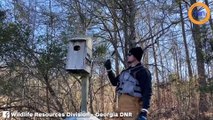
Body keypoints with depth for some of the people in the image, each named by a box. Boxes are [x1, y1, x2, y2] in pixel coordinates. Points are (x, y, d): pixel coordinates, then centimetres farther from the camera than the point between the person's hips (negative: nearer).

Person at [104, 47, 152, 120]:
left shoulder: (142, 71, -3)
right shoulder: (126, 71, 23)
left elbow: (147, 91, -12)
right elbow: (114, 82, 34)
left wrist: (144, 111, -22)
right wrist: (109, 69, 24)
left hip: (132, 105, -8)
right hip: (122, 105, 8)